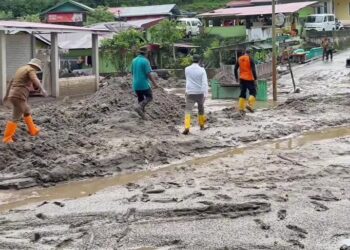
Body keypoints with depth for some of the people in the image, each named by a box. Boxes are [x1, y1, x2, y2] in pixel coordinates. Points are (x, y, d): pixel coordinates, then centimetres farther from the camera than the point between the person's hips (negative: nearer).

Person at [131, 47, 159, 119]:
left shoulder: (134, 60, 7)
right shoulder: (145, 61, -13)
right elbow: (149, 74, -17)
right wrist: (155, 83, -11)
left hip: (136, 85, 6)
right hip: (144, 84, -6)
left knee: (140, 99, 15)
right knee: (149, 97, 7)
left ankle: (142, 113, 11)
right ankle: (139, 107, -15)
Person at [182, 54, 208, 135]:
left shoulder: (187, 69, 0)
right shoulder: (202, 70, -8)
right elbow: (205, 82, -15)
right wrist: (205, 94, -17)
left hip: (190, 93, 0)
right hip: (200, 93, 0)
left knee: (188, 110, -5)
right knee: (201, 108, 22)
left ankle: (187, 128, -23)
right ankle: (202, 125, 35)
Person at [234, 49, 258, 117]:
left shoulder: (239, 59, 8)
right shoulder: (250, 59, -8)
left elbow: (235, 69, 11)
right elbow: (253, 70, -14)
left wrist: (236, 77, 21)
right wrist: (255, 78, -11)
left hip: (242, 79, 5)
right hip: (249, 79, -5)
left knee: (242, 93, 11)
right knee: (253, 92, 4)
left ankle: (241, 108, 5)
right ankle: (250, 105, -16)